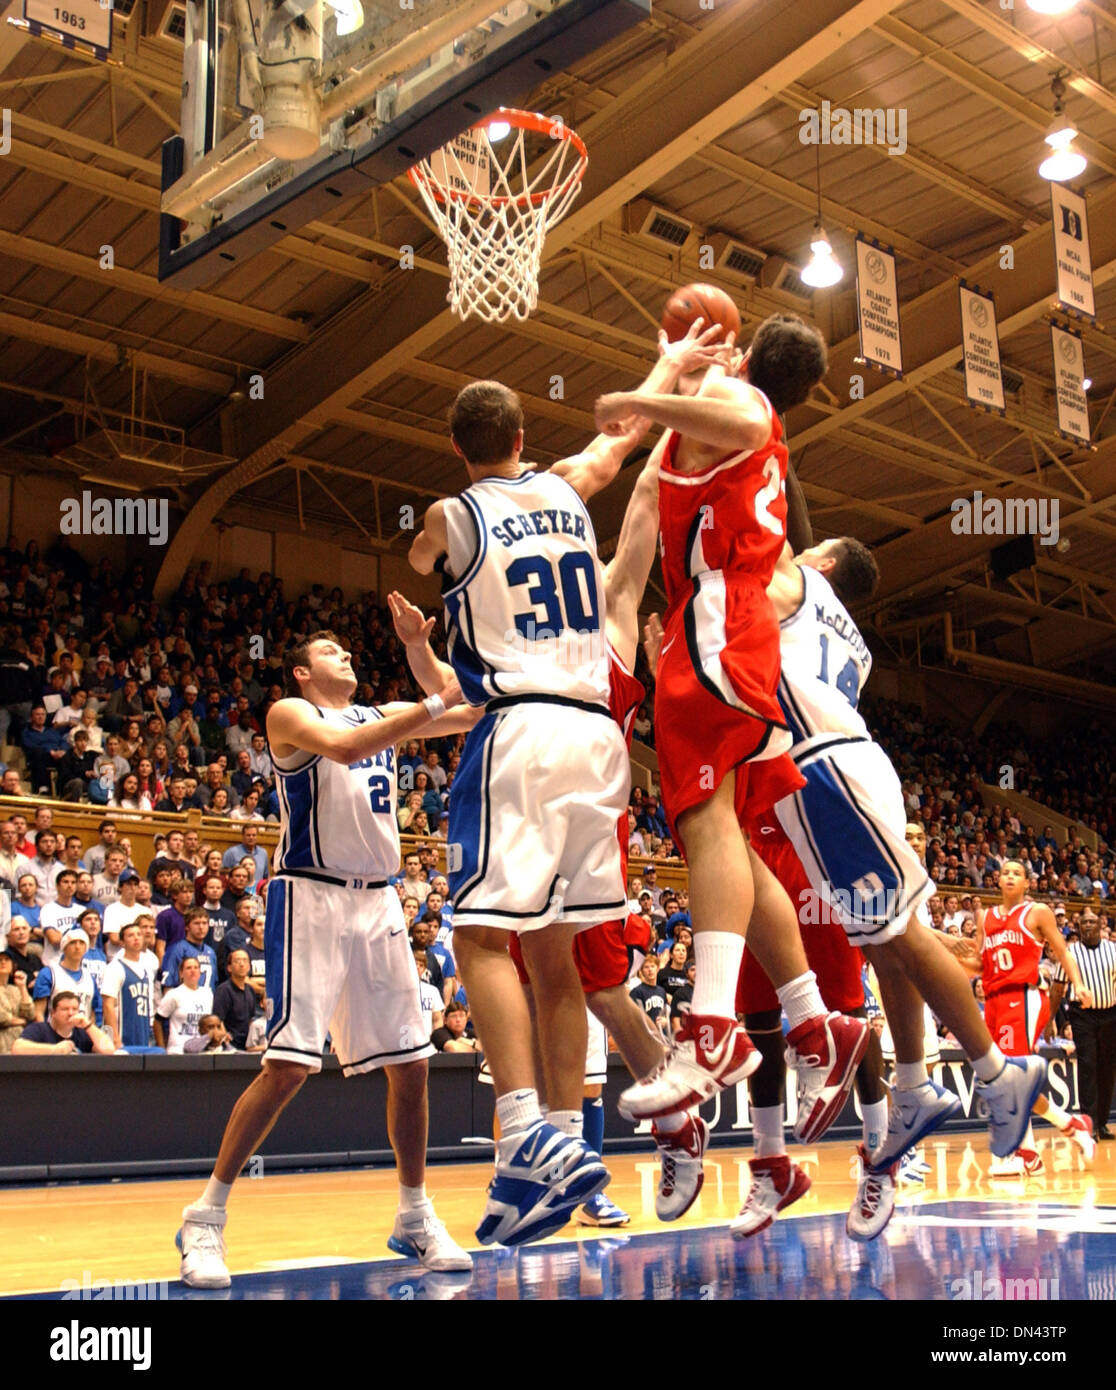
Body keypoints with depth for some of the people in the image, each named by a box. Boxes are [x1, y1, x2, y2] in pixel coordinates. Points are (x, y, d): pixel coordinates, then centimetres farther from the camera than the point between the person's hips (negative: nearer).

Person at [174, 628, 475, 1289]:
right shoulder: (289, 714, -1)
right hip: (313, 897, -6)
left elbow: (478, 713, 11)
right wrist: (436, 704, -25)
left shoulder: (384, 715, 17)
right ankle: (206, 1219, -2)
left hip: (377, 900, 6)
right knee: (289, 1063, -13)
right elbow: (343, 747, -22)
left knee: (410, 1061, 6)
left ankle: (415, 1216, 20)